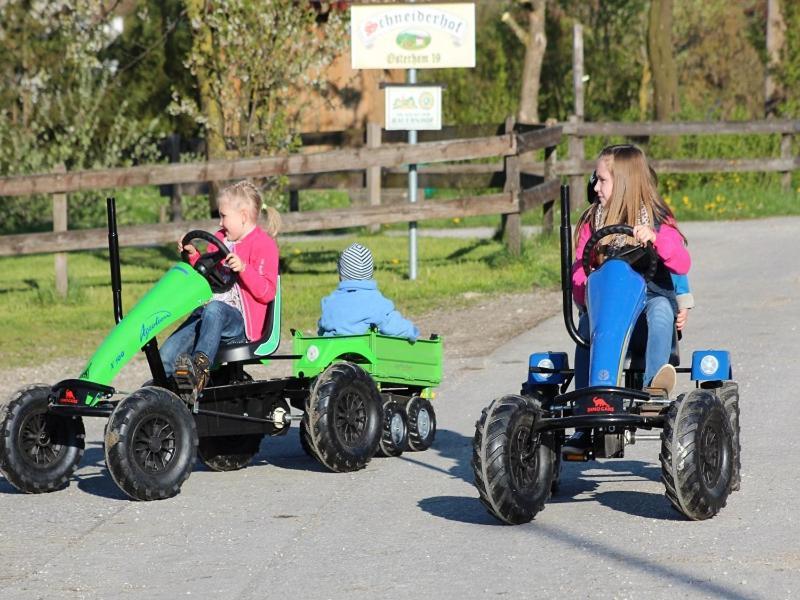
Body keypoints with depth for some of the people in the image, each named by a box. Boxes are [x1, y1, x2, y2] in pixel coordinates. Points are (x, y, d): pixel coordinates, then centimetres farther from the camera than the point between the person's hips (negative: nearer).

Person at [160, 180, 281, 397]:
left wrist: (243, 268, -25)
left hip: (243, 322, -7)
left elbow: (267, 292, -12)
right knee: (167, 354, -15)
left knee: (214, 309, -42)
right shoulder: (220, 239, 21)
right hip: (209, 313, 7)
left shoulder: (264, 244, -2)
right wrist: (193, 256, 18)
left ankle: (201, 366, -55)